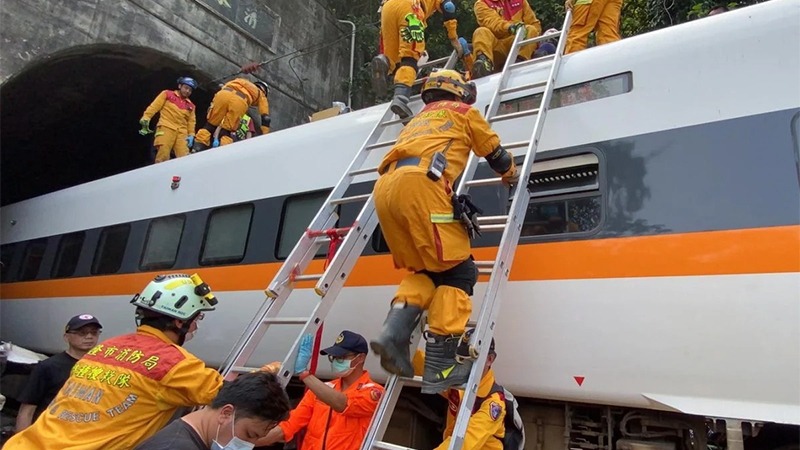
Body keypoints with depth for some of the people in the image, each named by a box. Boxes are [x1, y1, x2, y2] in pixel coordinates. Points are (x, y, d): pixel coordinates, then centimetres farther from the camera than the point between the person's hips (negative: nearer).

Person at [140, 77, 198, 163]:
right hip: (166, 128, -3)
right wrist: (146, 118, -5)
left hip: (182, 132, 3)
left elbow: (191, 121, 19)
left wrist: (191, 135, 6)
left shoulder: (190, 105, 21)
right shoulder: (167, 94, 14)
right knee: (162, 157, -16)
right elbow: (155, 106, 6)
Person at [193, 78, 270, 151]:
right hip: (240, 101, -3)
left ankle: (196, 149, 5)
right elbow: (265, 118, 25)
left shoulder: (242, 83, 43)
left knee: (210, 125, 13)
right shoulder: (261, 95, 33)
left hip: (223, 93, 3)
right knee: (227, 131, 9)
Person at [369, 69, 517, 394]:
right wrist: (510, 174, 51)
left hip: (385, 188, 7)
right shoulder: (462, 111, 25)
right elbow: (495, 153, 30)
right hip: (420, 184, -7)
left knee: (427, 270, 16)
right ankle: (440, 366, -8)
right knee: (456, 272, -2)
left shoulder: (419, 120, 41)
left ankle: (395, 331, -6)